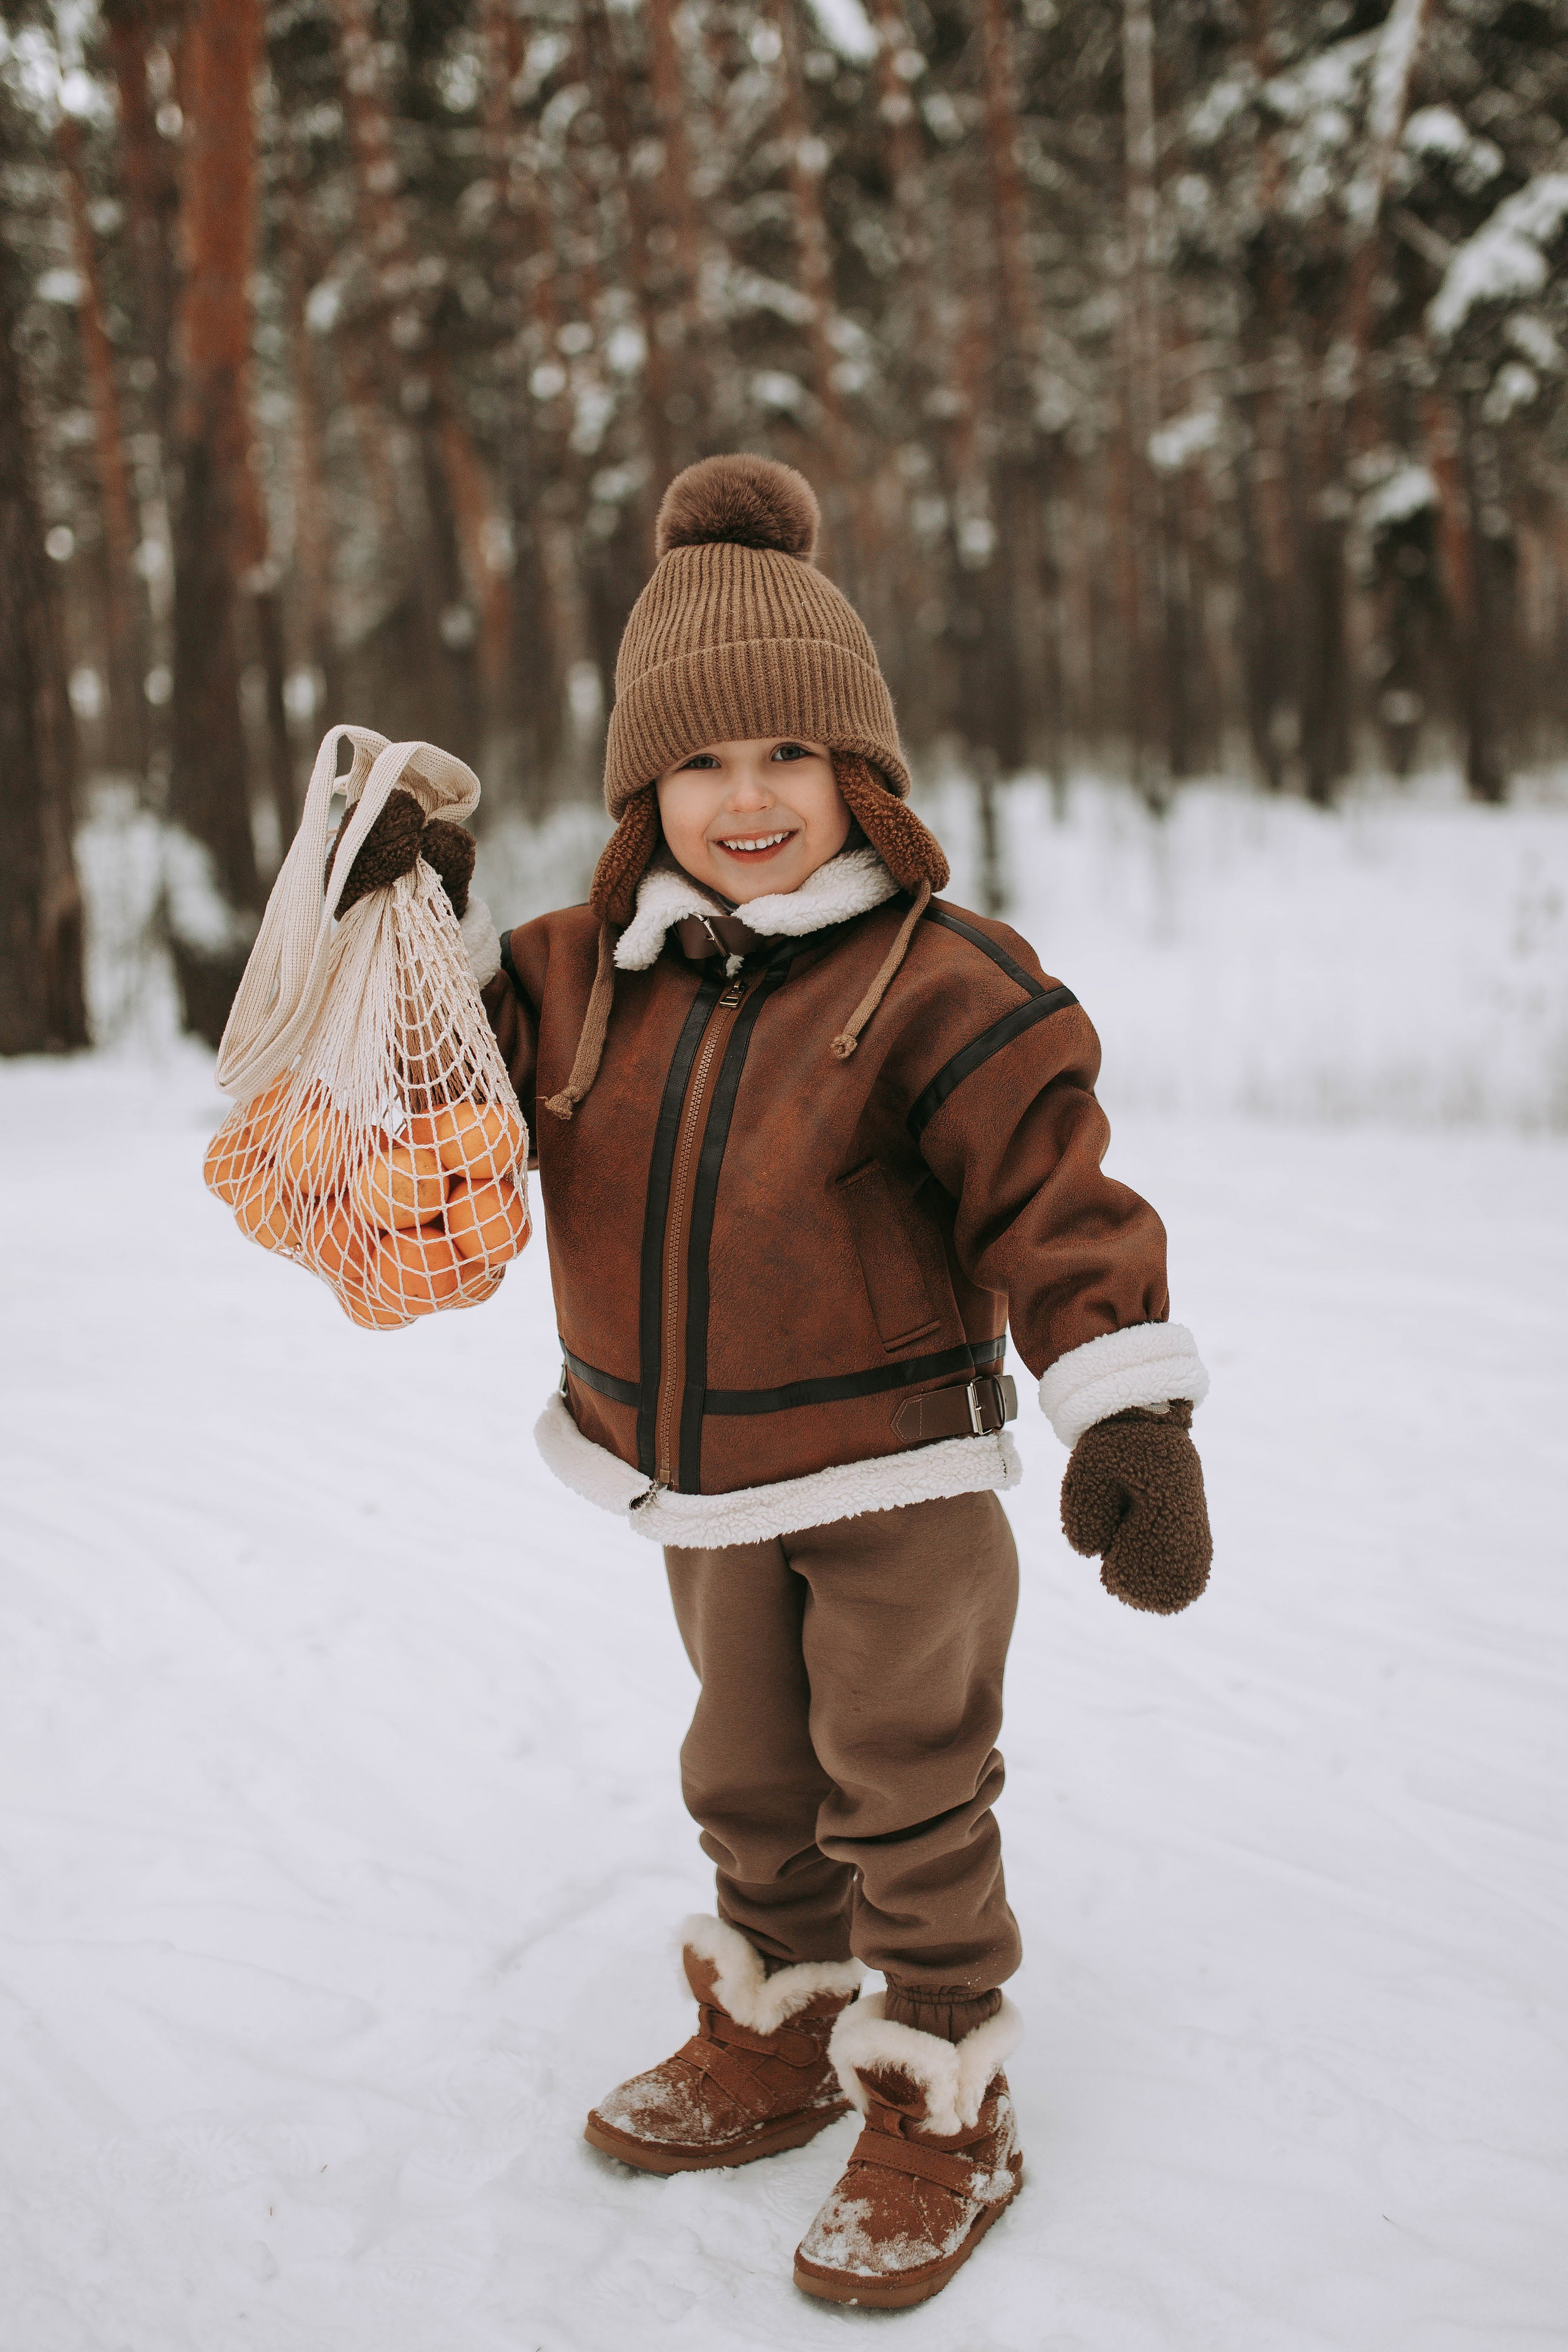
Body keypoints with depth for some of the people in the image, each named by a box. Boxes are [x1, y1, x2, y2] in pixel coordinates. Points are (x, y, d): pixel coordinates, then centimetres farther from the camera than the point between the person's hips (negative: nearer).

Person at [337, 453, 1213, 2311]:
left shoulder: (937, 981, -18)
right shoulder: (594, 976, -1)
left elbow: (1055, 1197, -20)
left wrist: (1131, 1417, -27)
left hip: (894, 1477, -6)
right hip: (702, 1487, 6)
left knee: (908, 1798, 8)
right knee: (750, 1777, 22)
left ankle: (942, 2110, 26)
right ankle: (772, 2036, 43)